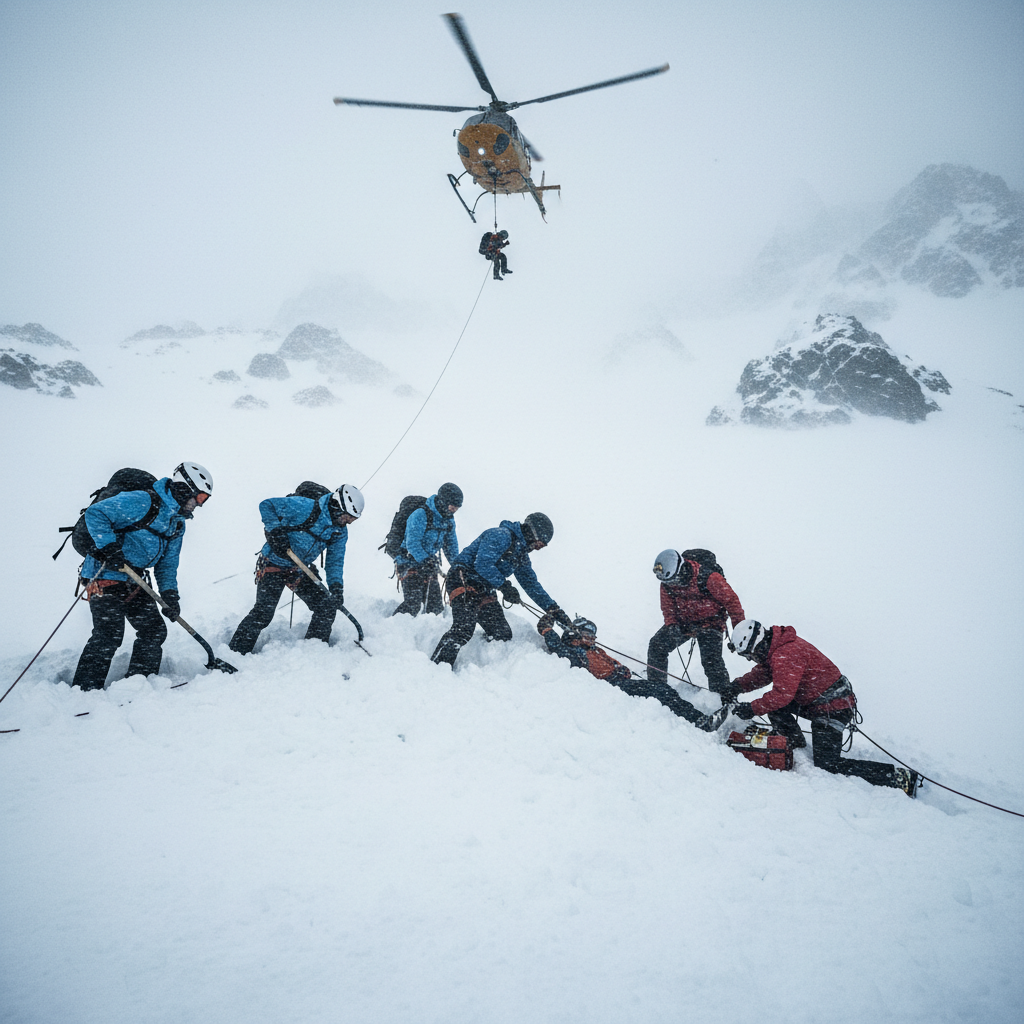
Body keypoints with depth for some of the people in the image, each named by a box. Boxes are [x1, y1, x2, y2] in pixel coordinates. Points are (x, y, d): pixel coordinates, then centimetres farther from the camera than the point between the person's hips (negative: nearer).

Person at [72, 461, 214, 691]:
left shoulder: (178, 523, 12)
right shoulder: (142, 502, -16)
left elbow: (167, 563, 14)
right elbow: (95, 513, -19)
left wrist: (169, 593, 0)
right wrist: (109, 547, -28)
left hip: (135, 583, 9)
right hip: (106, 576, -9)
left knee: (154, 631, 5)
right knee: (109, 635, -14)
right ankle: (84, 691, -6)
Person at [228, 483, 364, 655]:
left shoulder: (340, 531, -3)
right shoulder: (305, 507, -22)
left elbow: (335, 561, 0)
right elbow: (266, 505, -15)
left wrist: (336, 587, -17)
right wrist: (275, 531, -25)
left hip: (299, 570, 6)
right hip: (273, 563, -6)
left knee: (327, 607, 0)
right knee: (263, 612, -14)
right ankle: (236, 652, -1)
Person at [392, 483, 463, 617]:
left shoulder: (449, 520, 5)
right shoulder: (420, 516, -20)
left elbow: (451, 545, 15)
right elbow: (412, 544, -25)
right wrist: (426, 561, -35)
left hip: (429, 564, 7)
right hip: (411, 564, -7)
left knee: (436, 606, 3)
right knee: (413, 605, -17)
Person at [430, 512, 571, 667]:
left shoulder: (522, 554, 18)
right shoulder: (501, 535, -12)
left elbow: (532, 584, 21)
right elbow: (482, 564, -24)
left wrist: (554, 609, 14)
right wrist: (504, 586, -19)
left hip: (484, 591, 10)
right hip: (463, 581, -10)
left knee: (503, 634, 0)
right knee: (464, 629, -27)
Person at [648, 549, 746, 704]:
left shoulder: (707, 577, -28)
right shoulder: (667, 583, -10)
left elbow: (731, 600, -18)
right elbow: (668, 608, 4)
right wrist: (672, 625, -18)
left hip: (710, 622, -5)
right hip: (683, 622, 5)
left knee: (711, 659, -22)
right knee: (657, 645, -5)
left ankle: (727, 699, -11)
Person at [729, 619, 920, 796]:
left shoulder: (786, 655, -25)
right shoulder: (774, 646, 6)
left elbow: (782, 694, -28)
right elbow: (760, 674, 17)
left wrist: (751, 709, -21)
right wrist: (736, 686, 5)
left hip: (833, 708, -10)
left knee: (827, 766, -10)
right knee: (774, 704, 7)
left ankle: (899, 777, -8)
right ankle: (798, 746, 20)